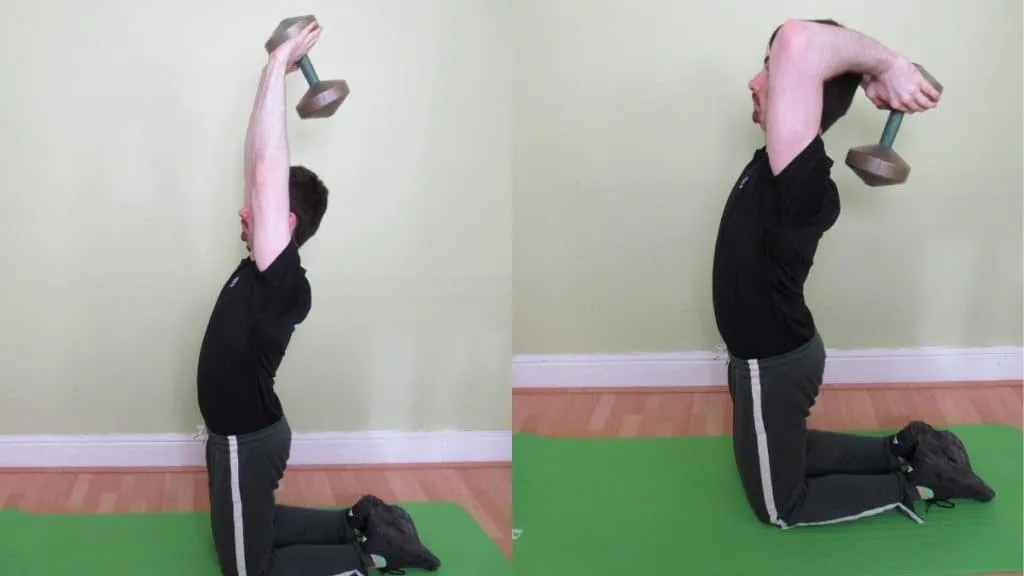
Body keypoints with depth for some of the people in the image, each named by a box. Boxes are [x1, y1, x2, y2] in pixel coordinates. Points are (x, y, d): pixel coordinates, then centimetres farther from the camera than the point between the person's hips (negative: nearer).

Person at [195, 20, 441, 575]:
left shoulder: (283, 279, -25)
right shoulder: (265, 270, -1)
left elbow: (268, 171, -33)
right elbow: (261, 168, 2)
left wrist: (277, 66, -31)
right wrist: (273, 72, -1)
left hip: (246, 442, -9)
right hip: (244, 431, 9)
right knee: (253, 527, 27)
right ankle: (361, 519, 24)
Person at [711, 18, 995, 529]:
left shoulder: (802, 183, -34)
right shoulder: (784, 163, -5)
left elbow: (800, 42, -49)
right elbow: (798, 53, 11)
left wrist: (886, 63, -34)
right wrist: (871, 76, -5)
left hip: (773, 367, -9)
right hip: (773, 352, 9)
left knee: (779, 505, 14)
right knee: (784, 455, 31)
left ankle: (915, 486, 17)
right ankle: (905, 450, 33)